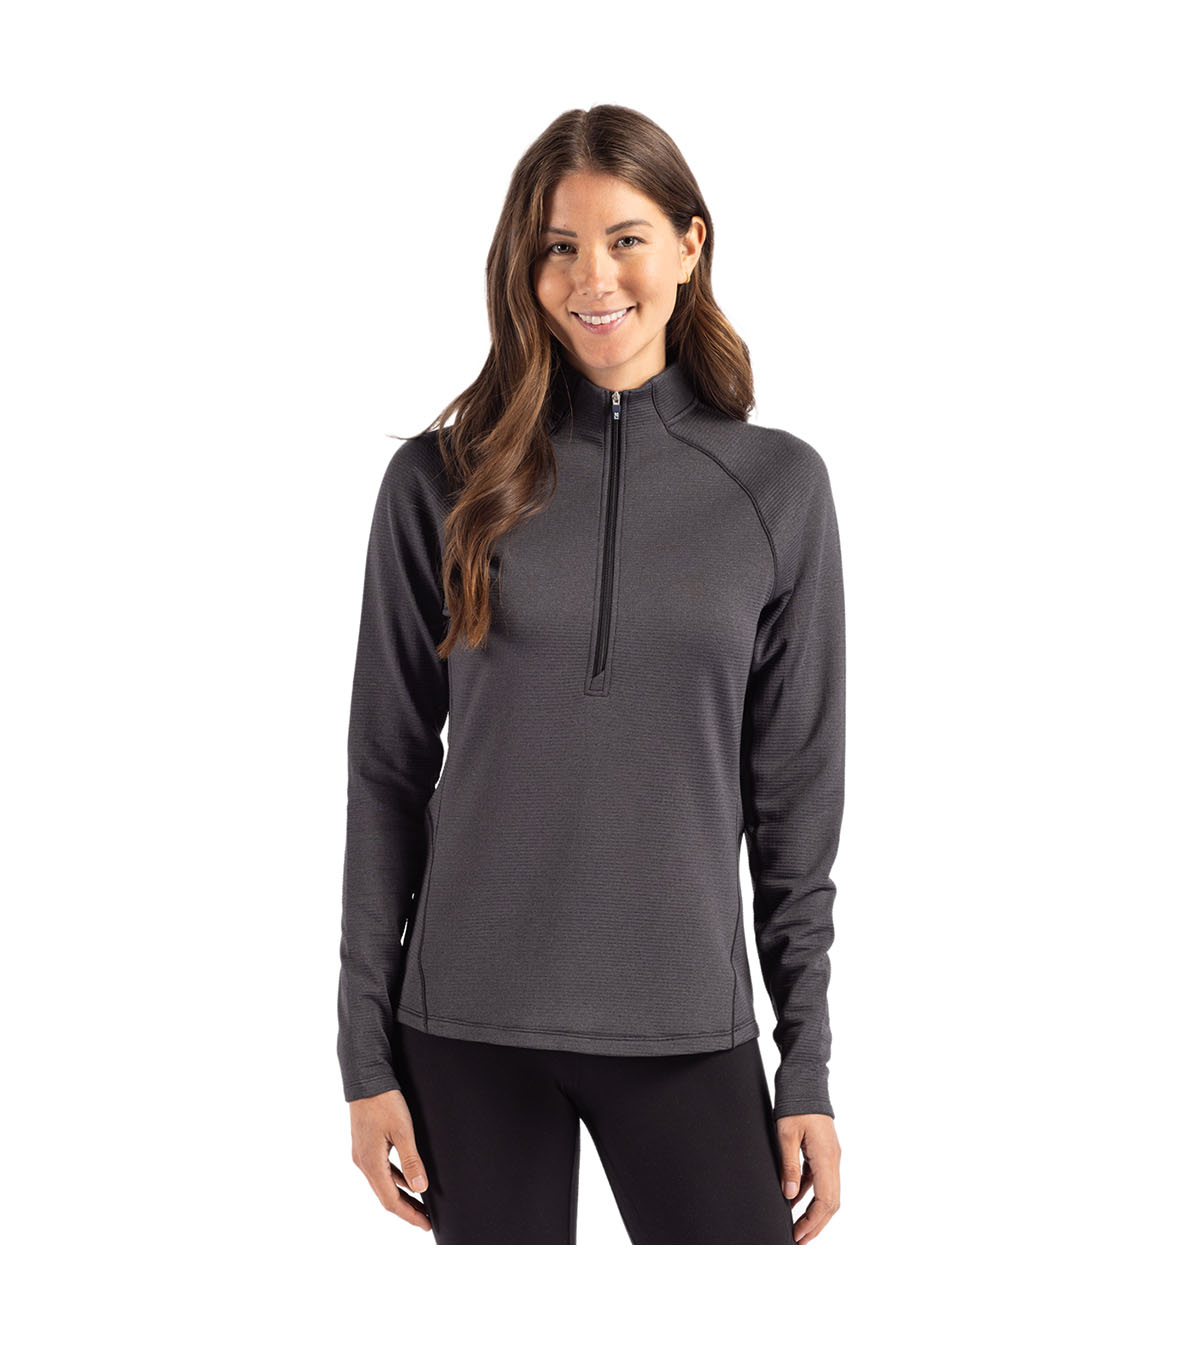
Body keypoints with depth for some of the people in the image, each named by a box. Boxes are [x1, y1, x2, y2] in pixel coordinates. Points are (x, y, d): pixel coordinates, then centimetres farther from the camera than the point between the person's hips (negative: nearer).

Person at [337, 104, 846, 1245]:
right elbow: (387, 772, 2)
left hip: (689, 1025, 0)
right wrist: (366, 1048, 0)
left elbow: (798, 794, 3)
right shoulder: (439, 481, 0)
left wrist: (810, 1069, 1)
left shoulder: (777, 485, 2)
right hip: (471, 1023, 0)